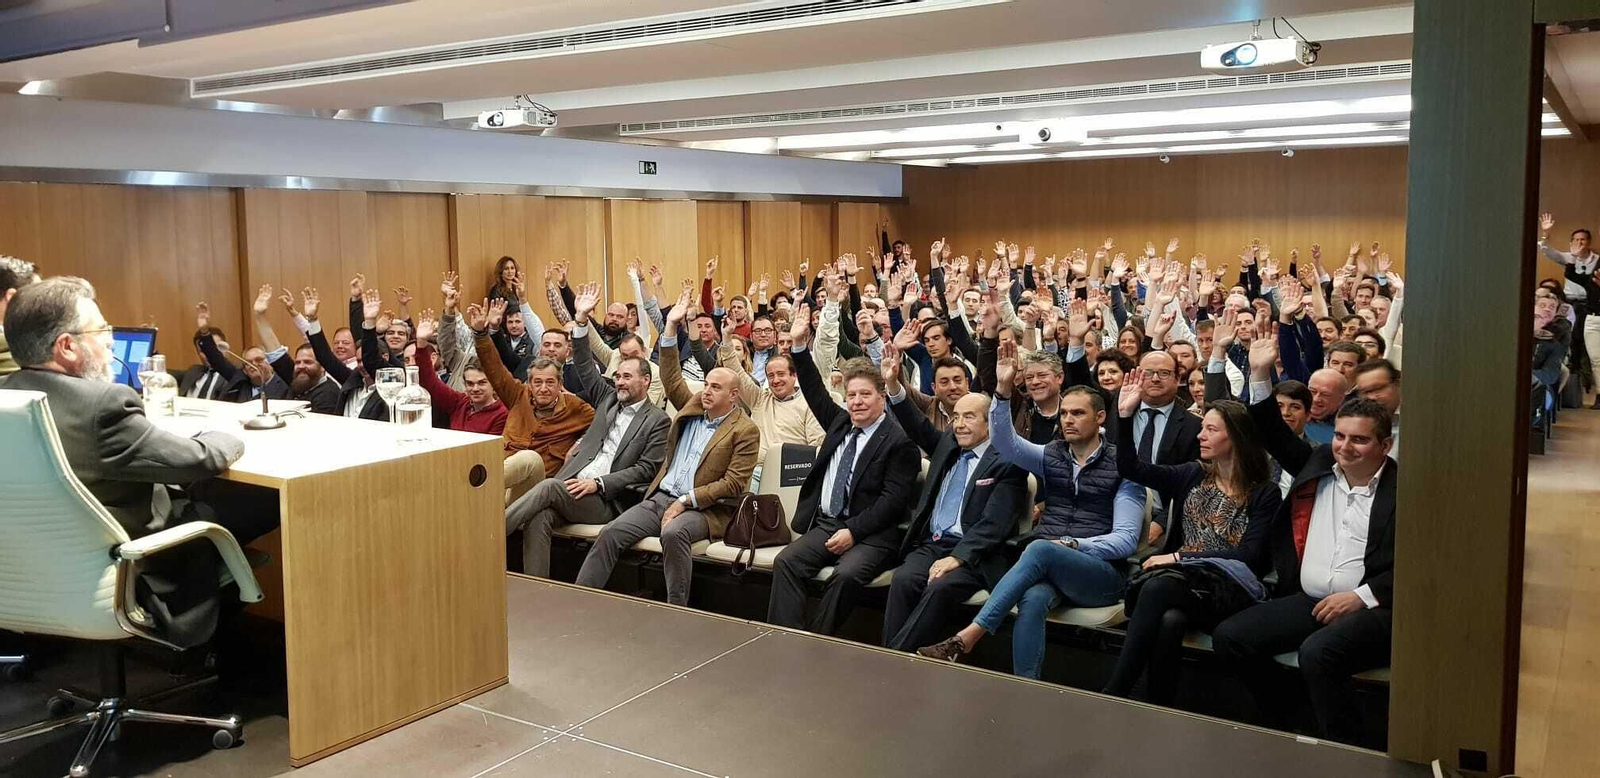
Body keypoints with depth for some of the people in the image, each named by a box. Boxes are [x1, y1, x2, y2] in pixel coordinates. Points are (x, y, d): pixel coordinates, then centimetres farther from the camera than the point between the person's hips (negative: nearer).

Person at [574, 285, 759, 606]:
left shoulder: (746, 431, -4)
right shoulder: (693, 406, 15)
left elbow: (732, 483, -10)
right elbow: (671, 379, 12)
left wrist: (685, 501, -15)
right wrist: (671, 327, 4)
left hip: (703, 508, -6)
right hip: (659, 497, 6)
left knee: (674, 533, -37)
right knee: (610, 534, -13)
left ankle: (676, 611, -26)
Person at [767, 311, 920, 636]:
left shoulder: (899, 441, -7)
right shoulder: (840, 423, 14)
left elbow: (893, 499, -13)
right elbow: (816, 394, 23)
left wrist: (853, 532, -18)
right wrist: (800, 346, 14)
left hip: (870, 533, -6)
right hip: (824, 524, 6)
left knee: (847, 574, -32)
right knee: (785, 562, -18)